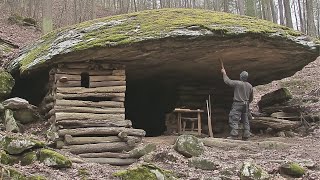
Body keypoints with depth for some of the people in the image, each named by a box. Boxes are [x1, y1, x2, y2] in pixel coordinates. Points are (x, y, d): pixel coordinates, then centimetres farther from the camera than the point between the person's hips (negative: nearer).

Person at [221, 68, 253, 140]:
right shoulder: (250, 86, 7)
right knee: (245, 120, 10)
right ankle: (246, 135, 11)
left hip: (237, 104, -6)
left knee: (234, 119, -7)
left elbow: (227, 81, -5)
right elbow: (251, 98, 17)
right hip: (246, 105, 6)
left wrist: (224, 73, 10)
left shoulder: (237, 83, -13)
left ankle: (234, 134, -17)